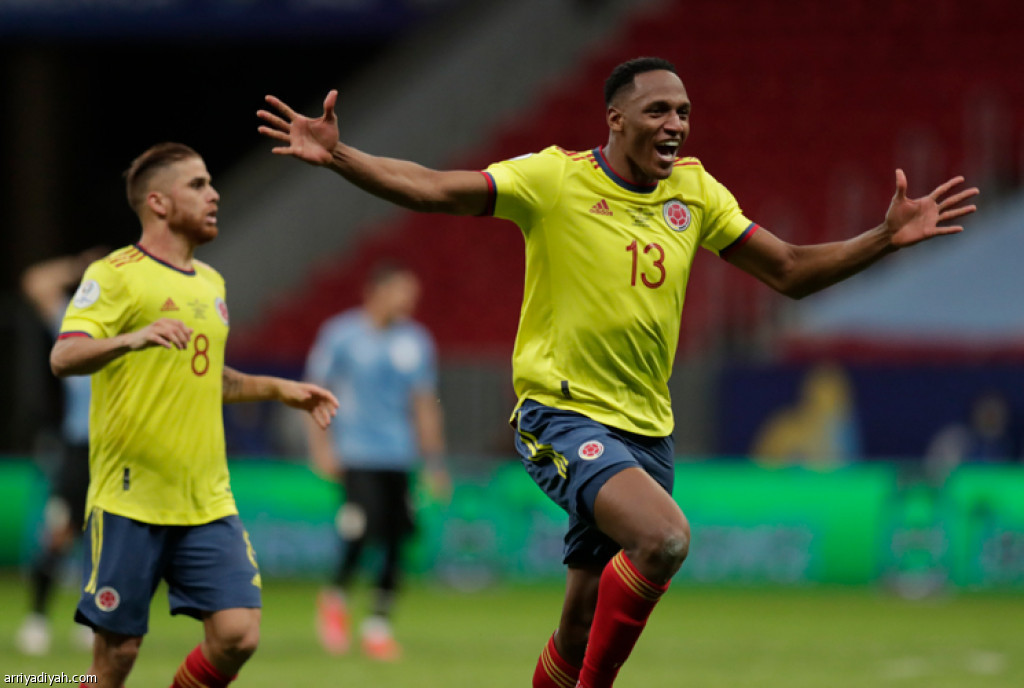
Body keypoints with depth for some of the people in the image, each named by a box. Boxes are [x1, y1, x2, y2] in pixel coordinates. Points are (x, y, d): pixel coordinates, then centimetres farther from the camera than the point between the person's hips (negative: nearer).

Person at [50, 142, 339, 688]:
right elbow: (63, 357, -21)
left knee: (237, 635, -7)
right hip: (131, 498, -6)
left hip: (208, 501, 6)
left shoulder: (211, 283, 18)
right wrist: (131, 339, -38)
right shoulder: (116, 275, -6)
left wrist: (279, 389, 24)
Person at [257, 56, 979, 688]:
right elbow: (432, 189, -14)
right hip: (564, 414, -6)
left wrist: (888, 237, 4)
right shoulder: (555, 179, -8)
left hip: (647, 428, 6)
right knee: (665, 537, -31)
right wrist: (336, 154, -27)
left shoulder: (694, 191, 7)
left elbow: (790, 271, 14)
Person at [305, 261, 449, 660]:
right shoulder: (341, 335, -2)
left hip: (398, 458, 4)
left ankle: (379, 626, 10)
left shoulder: (415, 341, 10)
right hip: (356, 455, -4)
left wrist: (435, 462, 12)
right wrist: (321, 447, -5)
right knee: (362, 532, -17)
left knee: (395, 543, -2)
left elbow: (425, 405, 15)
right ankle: (336, 599, 10)